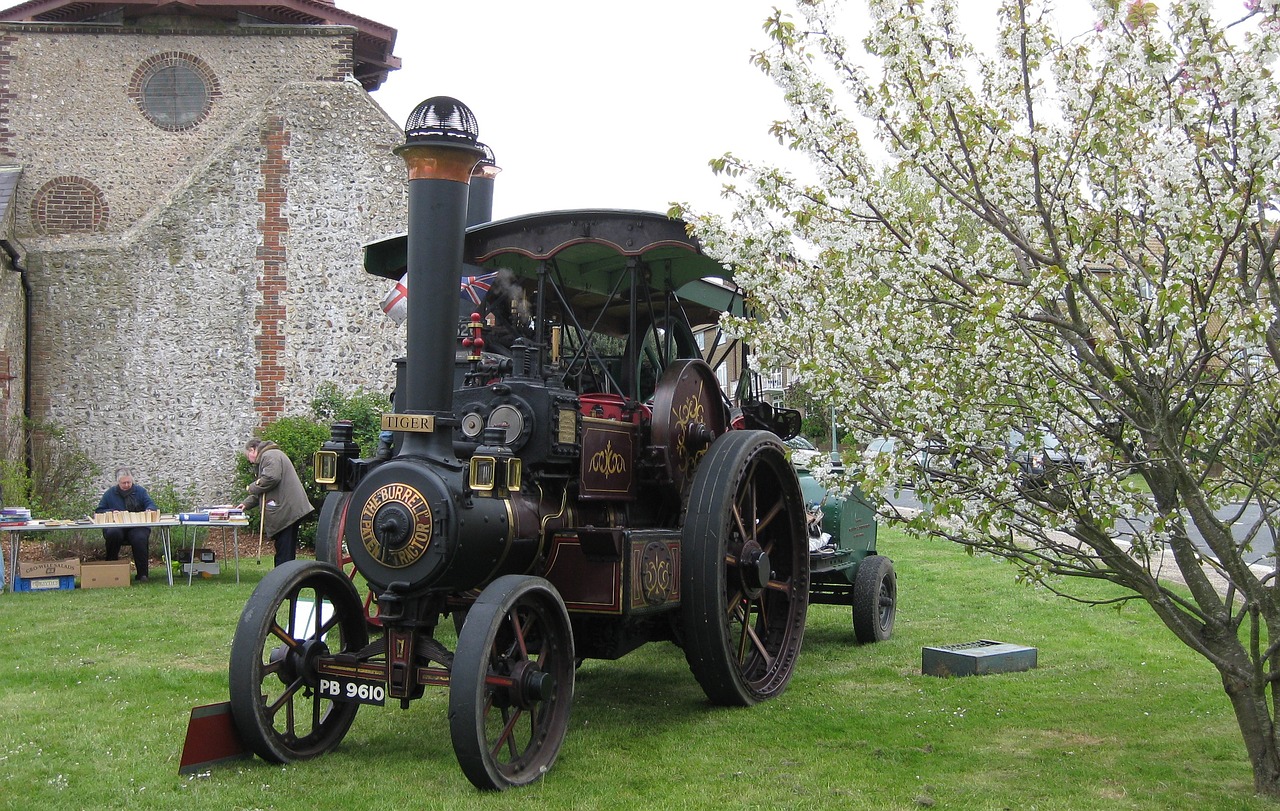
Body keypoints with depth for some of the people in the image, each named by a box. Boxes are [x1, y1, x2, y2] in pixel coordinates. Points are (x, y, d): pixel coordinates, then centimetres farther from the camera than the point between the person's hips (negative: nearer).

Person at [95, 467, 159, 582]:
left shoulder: (140, 491, 14)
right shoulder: (110, 493, 14)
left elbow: (152, 506, 8)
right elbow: (98, 511, 13)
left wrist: (149, 510, -17)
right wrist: (111, 512, -7)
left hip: (137, 526, 0)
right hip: (116, 527, 0)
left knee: (140, 538, -33)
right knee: (113, 534, -35)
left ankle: (142, 574, -24)